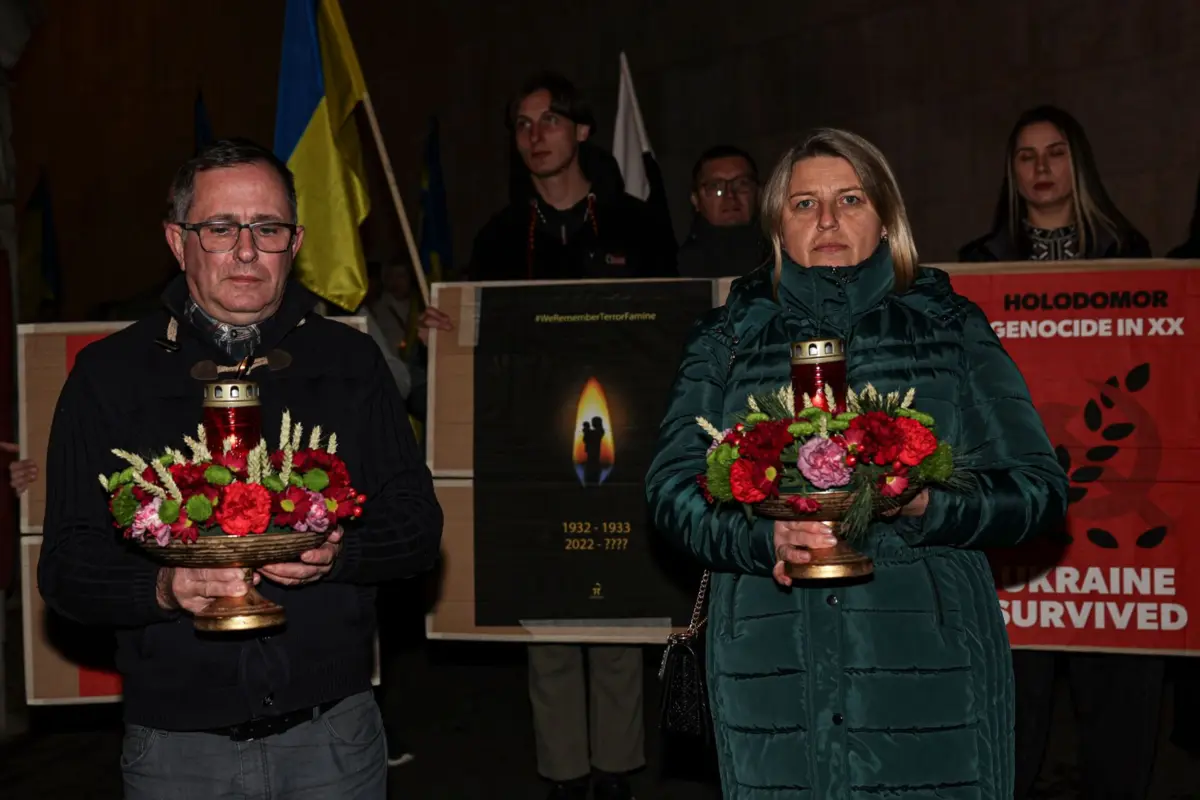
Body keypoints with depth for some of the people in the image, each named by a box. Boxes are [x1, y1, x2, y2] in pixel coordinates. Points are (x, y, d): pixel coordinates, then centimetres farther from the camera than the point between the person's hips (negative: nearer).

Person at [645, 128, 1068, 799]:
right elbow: (673, 486, 3)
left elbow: (1040, 486, 5)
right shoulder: (730, 338, 11)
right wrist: (764, 535, -16)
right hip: (771, 665, 1)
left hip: (928, 662, 0)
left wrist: (928, 505, -15)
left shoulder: (950, 327, 9)